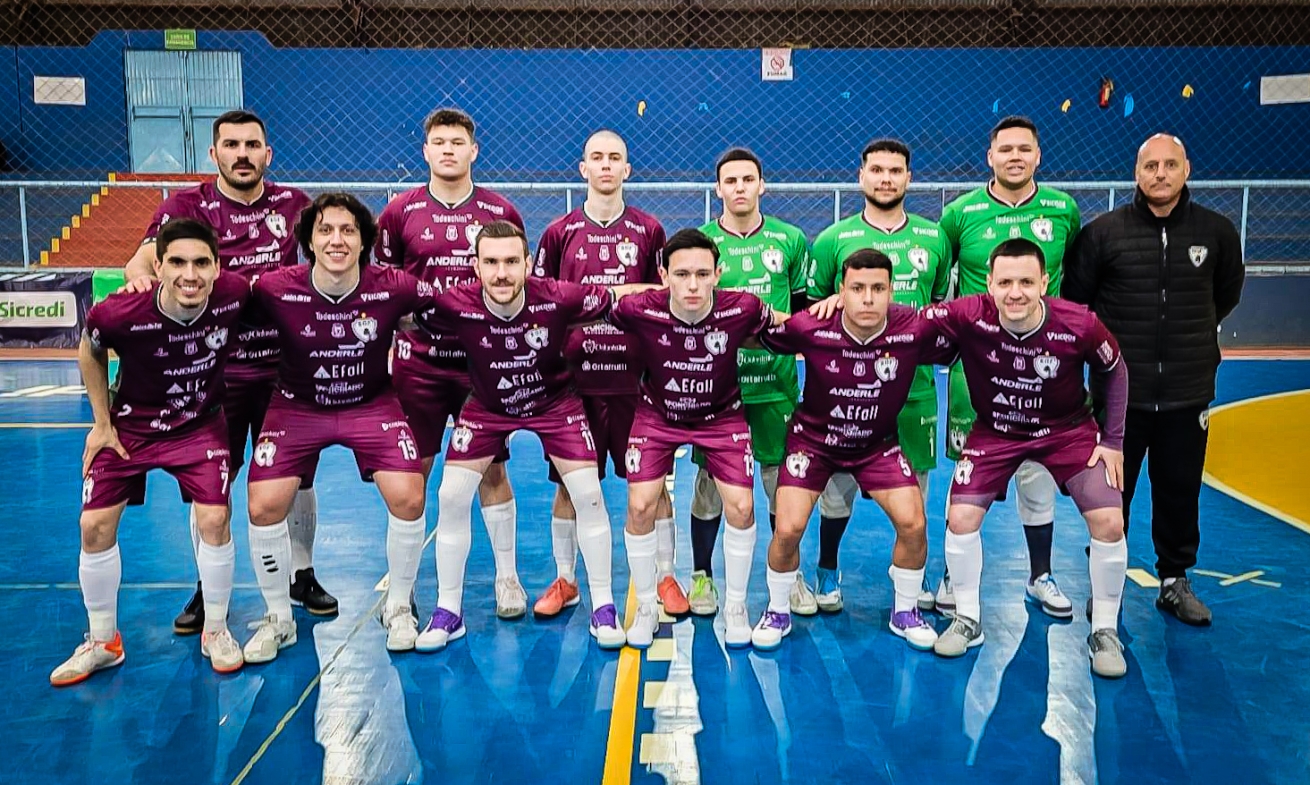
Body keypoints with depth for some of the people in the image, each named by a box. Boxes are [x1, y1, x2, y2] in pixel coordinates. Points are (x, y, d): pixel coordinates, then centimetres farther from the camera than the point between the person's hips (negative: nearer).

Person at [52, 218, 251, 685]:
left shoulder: (234, 295, -28)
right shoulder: (119, 314, -29)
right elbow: (90, 351, -5)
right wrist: (102, 422, -1)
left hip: (200, 425, 0)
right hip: (129, 425, 0)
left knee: (215, 519, -11)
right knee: (95, 526, -1)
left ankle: (215, 631, 13)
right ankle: (102, 642, 21)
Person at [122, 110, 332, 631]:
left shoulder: (293, 204, 4)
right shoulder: (187, 206, -2)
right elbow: (147, 255, -16)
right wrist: (140, 270, -39)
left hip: (285, 368, 1)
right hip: (215, 369, -1)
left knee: (296, 477, 9)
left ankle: (302, 575, 28)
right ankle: (209, 588, 24)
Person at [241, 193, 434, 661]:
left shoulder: (392, 288, -20)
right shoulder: (275, 289, -21)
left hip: (372, 405, 0)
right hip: (297, 406, 1)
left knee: (408, 499, -16)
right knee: (264, 507, -11)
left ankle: (398, 608, 12)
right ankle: (278, 619, 16)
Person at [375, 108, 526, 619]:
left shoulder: (501, 212, 2)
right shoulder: (399, 211, 3)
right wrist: (385, 349, 4)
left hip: (483, 361, 0)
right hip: (417, 361, 1)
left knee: (492, 470, 6)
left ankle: (507, 577, 20)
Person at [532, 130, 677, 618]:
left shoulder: (648, 231, 5)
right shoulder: (560, 232, 5)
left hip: (635, 377, 0)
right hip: (573, 376, 1)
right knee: (568, 483, 8)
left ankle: (665, 579, 21)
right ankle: (564, 581, 25)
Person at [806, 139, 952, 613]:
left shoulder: (933, 238, 8)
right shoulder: (834, 239, 1)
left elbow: (942, 304, 19)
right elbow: (812, 309, 5)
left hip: (915, 382, 2)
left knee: (913, 483, 9)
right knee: (839, 481, 4)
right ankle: (828, 571, 24)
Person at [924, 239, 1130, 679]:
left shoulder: (1080, 325, -25)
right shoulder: (969, 317, -28)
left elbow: (1114, 372, -6)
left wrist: (1113, 440, -3)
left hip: (1068, 430, 0)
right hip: (995, 431, 0)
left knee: (1109, 522, -11)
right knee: (961, 517, -10)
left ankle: (1104, 633, 12)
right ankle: (968, 621, 14)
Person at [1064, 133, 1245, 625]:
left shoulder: (1217, 232, 0)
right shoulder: (1103, 233, -8)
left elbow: (1227, 293, 18)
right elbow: (1073, 301, 2)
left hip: (1189, 394, 2)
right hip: (1119, 393, -2)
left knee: (1180, 493, 13)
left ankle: (1175, 581, 31)